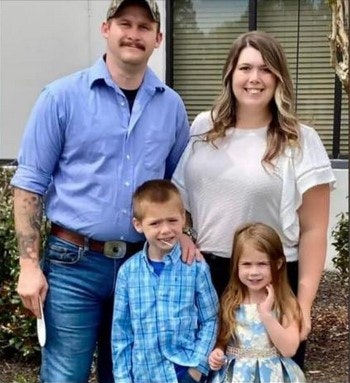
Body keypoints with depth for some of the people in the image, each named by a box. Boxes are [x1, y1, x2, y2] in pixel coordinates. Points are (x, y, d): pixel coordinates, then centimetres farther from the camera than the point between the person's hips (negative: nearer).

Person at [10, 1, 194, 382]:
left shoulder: (171, 105, 5)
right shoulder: (62, 96, -6)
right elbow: (30, 182, -5)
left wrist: (181, 232, -1)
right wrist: (29, 265, -9)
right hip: (73, 263, -3)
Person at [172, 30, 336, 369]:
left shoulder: (300, 141, -7)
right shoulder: (203, 128, 3)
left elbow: (313, 230, -7)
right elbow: (179, 197, 14)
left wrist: (303, 305, -10)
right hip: (206, 275, 3)